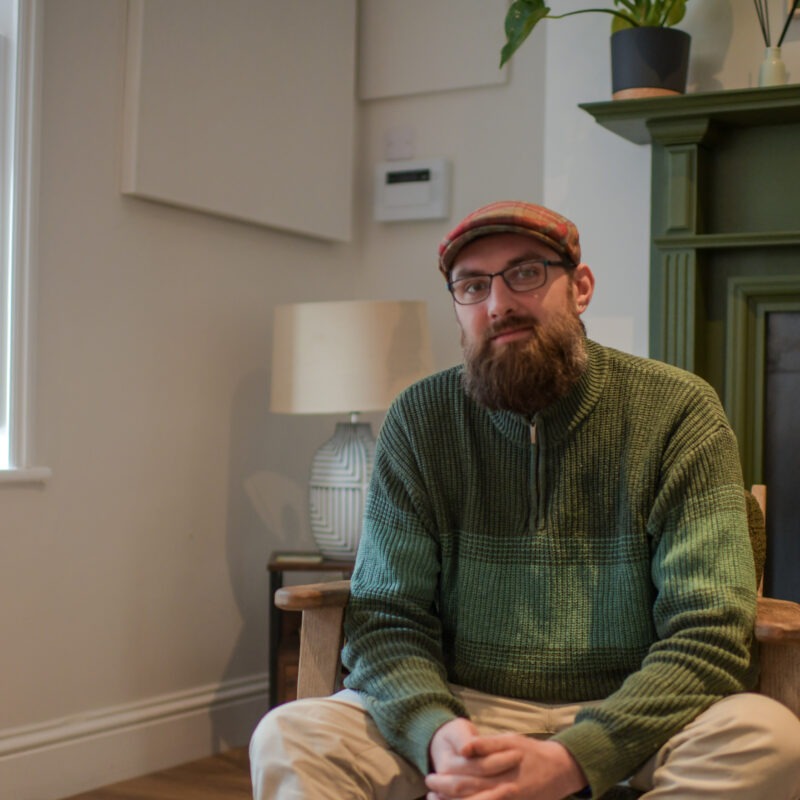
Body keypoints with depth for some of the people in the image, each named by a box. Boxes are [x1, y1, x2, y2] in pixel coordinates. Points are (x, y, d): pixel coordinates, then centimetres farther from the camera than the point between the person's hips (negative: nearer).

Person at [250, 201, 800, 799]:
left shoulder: (679, 411, -7)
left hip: (627, 714, 0)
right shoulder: (419, 420, 0)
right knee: (288, 738, -24)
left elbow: (709, 634, -12)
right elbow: (386, 617, -1)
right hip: (462, 707, 1)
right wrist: (435, 733, -23)